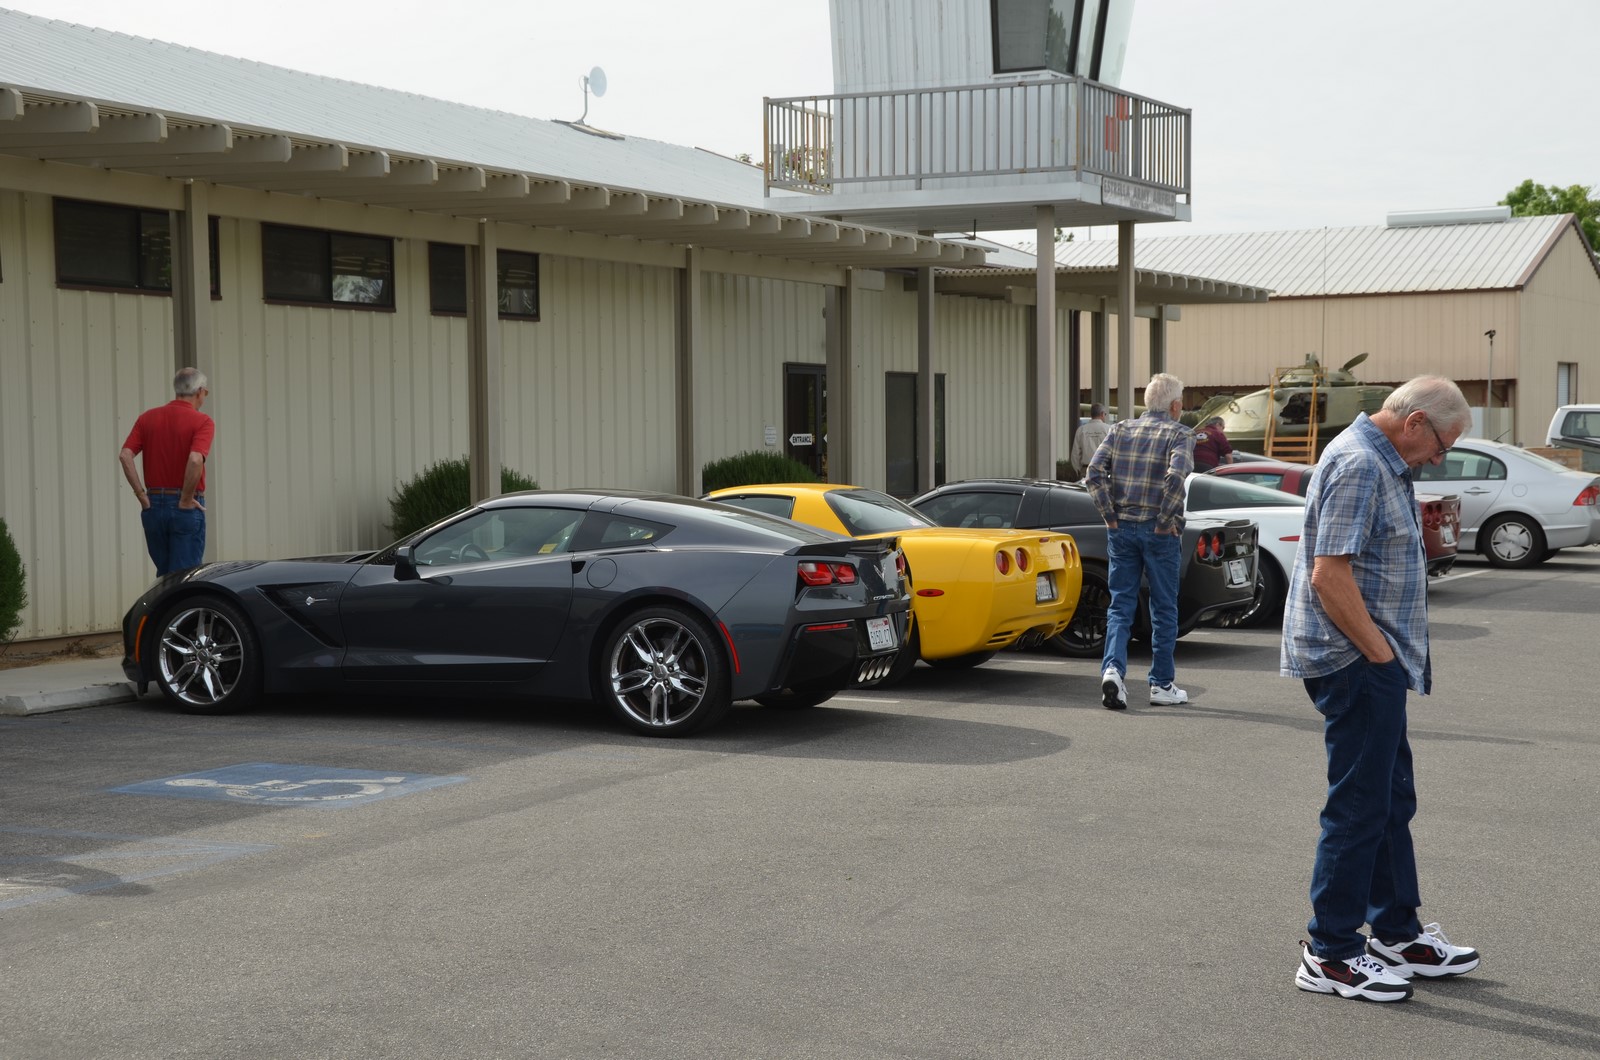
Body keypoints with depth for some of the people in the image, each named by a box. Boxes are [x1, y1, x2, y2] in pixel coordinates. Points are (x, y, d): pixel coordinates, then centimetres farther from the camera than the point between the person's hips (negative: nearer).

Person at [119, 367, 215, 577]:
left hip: (154, 504, 5)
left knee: (164, 575, 17)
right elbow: (195, 460, -24)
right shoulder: (202, 422, -8)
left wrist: (141, 494, -1)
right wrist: (186, 501, -14)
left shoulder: (148, 418, 6)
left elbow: (125, 456, -4)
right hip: (185, 508, -5)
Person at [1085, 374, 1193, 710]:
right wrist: (1166, 519, -12)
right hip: (1159, 531, -3)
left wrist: (1110, 515, 0)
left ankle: (1112, 668, -13)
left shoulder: (1120, 430, 8)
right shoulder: (1179, 435, -5)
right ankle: (1162, 684, 13)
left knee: (1121, 606, 8)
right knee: (1163, 609, 8)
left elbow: (1095, 471, -2)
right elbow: (1176, 475, -21)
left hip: (1122, 528, 3)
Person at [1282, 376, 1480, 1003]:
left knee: (1391, 801, 17)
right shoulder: (1359, 466, -18)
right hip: (1355, 663, -11)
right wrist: (1380, 651, -18)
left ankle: (1397, 934, 28)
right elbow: (1329, 575, -25)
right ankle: (1330, 955, 3)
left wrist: (1392, 655, 18)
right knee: (1360, 808, -5)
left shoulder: (1379, 463, 16)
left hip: (1372, 665, 11)